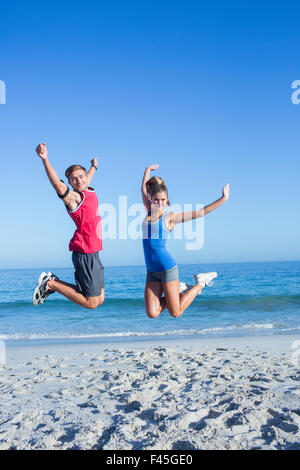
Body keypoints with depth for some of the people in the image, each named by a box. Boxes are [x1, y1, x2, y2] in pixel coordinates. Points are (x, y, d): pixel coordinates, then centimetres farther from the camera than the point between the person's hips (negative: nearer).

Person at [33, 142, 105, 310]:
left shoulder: (89, 190, 13)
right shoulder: (73, 197, -11)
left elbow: (87, 179, 36)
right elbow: (58, 185, -31)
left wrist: (94, 167, 56)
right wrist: (45, 160, -47)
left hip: (93, 253, 9)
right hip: (85, 253, -9)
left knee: (99, 300, 12)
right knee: (91, 303, -5)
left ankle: (53, 281, 17)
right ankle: (51, 284, 6)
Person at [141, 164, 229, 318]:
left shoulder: (170, 217, -3)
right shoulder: (149, 212, 9)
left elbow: (200, 212, -3)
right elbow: (144, 189, 24)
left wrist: (222, 199, -5)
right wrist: (148, 170, 35)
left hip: (167, 268, -5)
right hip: (151, 272, 5)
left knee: (175, 313, 1)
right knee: (152, 314, 1)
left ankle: (200, 282, 21)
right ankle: (179, 290, 23)